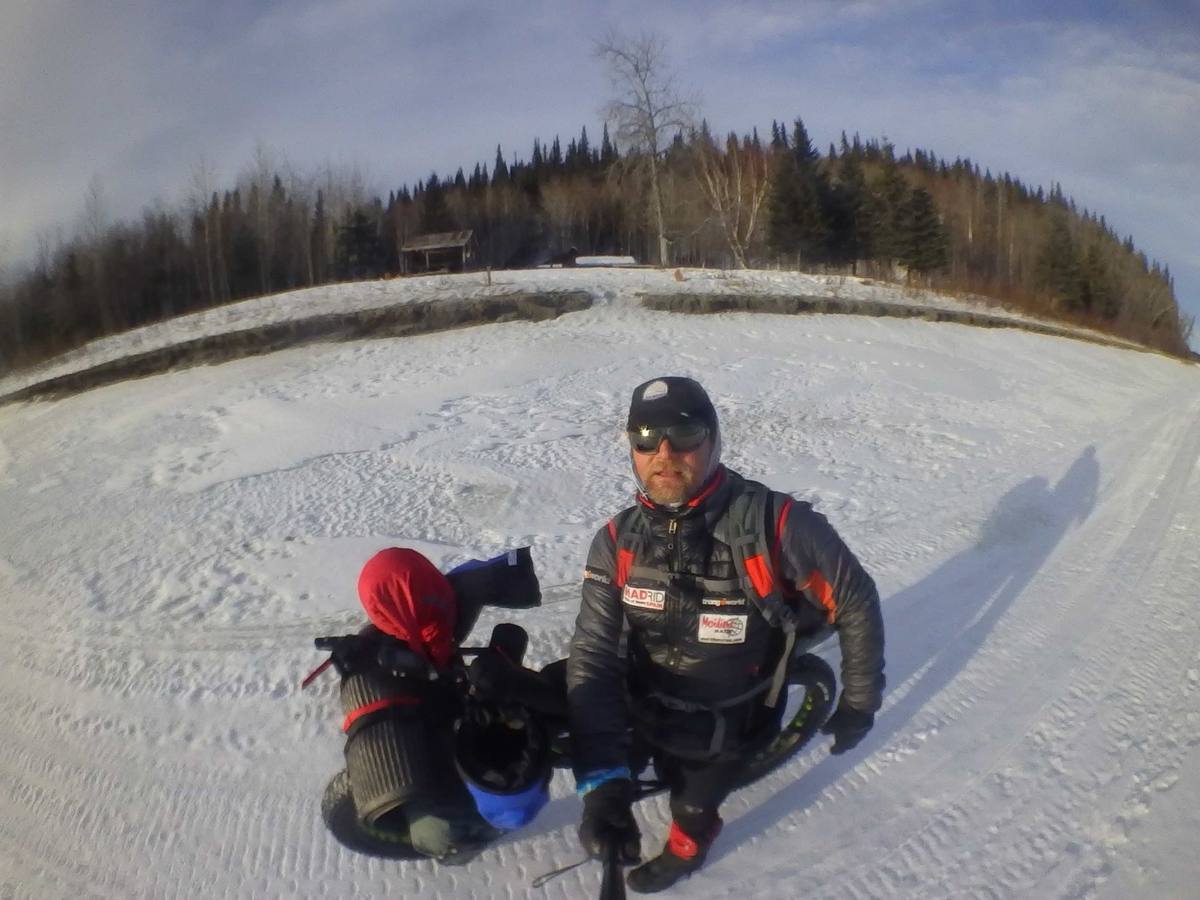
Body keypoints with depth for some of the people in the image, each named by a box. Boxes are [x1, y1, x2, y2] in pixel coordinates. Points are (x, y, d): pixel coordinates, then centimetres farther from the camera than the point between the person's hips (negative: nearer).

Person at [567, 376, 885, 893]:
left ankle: (685, 852, 54)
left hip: (725, 729, -2)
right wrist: (602, 780, -36)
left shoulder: (773, 524, -30)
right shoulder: (617, 541, -19)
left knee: (693, 807, 20)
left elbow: (856, 602, -15)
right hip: (645, 713, 3)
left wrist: (858, 703, -5)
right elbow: (593, 656, -24)